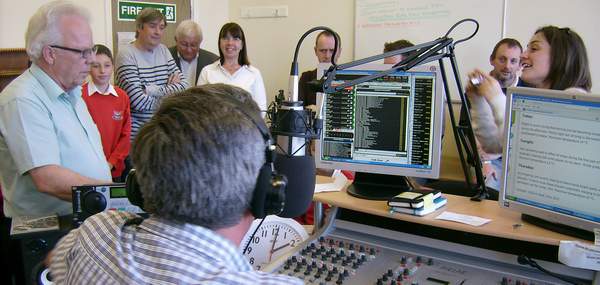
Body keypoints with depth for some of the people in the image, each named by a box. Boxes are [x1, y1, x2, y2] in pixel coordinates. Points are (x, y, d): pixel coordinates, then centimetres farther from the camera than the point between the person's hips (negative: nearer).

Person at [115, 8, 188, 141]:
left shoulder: (163, 50, 8)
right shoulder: (127, 54, -11)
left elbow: (184, 85, -1)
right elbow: (138, 101, -19)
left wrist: (152, 90, -14)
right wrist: (170, 91, -5)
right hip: (136, 131, -5)